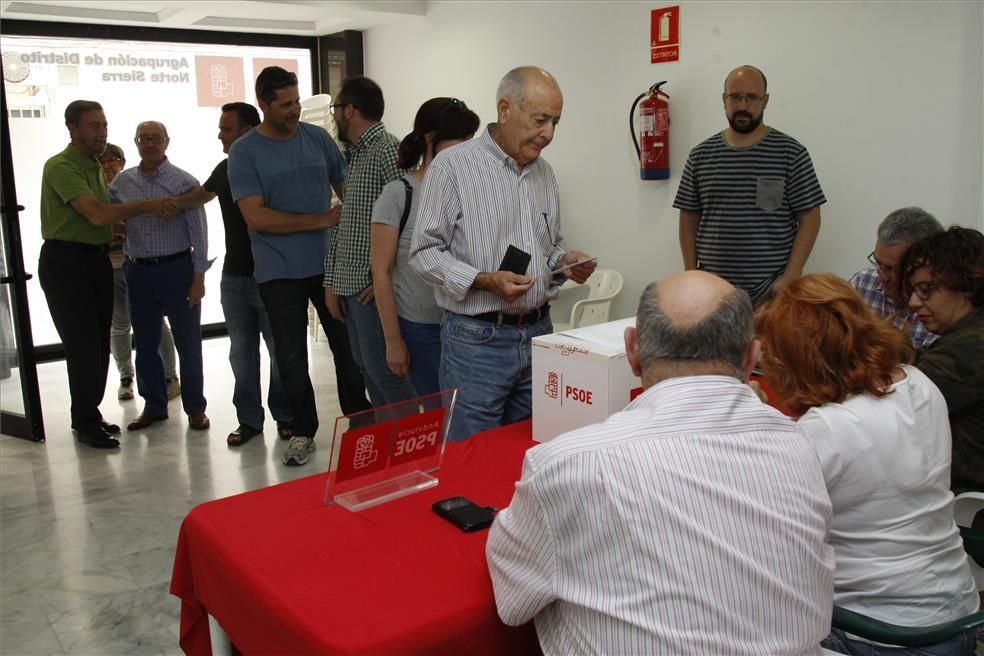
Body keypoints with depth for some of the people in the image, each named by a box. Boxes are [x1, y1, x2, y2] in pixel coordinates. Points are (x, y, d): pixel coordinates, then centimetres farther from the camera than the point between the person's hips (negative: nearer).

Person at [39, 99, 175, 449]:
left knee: (98, 345, 11)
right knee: (83, 345, -6)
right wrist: (147, 205, -23)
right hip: (65, 262, -9)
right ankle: (86, 423, 6)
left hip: (97, 259, 9)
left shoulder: (95, 167, 15)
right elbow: (97, 214, -25)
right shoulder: (60, 167, -14)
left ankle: (89, 416, 24)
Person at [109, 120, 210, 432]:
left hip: (176, 269, -4)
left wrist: (199, 277, -10)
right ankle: (154, 407, 26)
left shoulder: (184, 181, -4)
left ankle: (195, 408, 16)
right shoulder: (121, 182, 6)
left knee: (188, 344, 4)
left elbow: (198, 231, -6)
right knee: (145, 344, 12)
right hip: (137, 272, 4)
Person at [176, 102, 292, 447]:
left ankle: (285, 416, 16)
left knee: (279, 349, 3)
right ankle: (249, 419, 18)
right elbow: (201, 195, 28)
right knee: (241, 350, 9)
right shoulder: (225, 168, 10)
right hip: (233, 276, 6)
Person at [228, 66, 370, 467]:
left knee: (348, 347, 9)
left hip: (329, 264, 2)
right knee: (291, 357, 7)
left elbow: (347, 189, 12)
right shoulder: (244, 152, -4)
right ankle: (303, 431, 23)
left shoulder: (318, 138, 5)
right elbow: (256, 217, -14)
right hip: (279, 272, -2)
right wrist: (322, 220, -15)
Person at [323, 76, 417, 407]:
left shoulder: (387, 150, -11)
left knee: (383, 372, -7)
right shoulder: (356, 155, 18)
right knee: (367, 370, 14)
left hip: (373, 288, -9)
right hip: (350, 287, 9)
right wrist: (332, 282, 16)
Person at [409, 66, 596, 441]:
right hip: (476, 338, -6)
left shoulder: (544, 172, 13)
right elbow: (424, 252, -10)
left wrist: (564, 261, 1)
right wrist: (484, 281, -21)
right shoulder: (453, 166, -8)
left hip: (539, 332, 6)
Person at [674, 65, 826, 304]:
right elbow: (689, 219, 9)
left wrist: (790, 278, -10)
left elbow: (809, 219, -2)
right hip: (713, 287, 2)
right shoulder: (701, 156, 6)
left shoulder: (791, 153, -1)